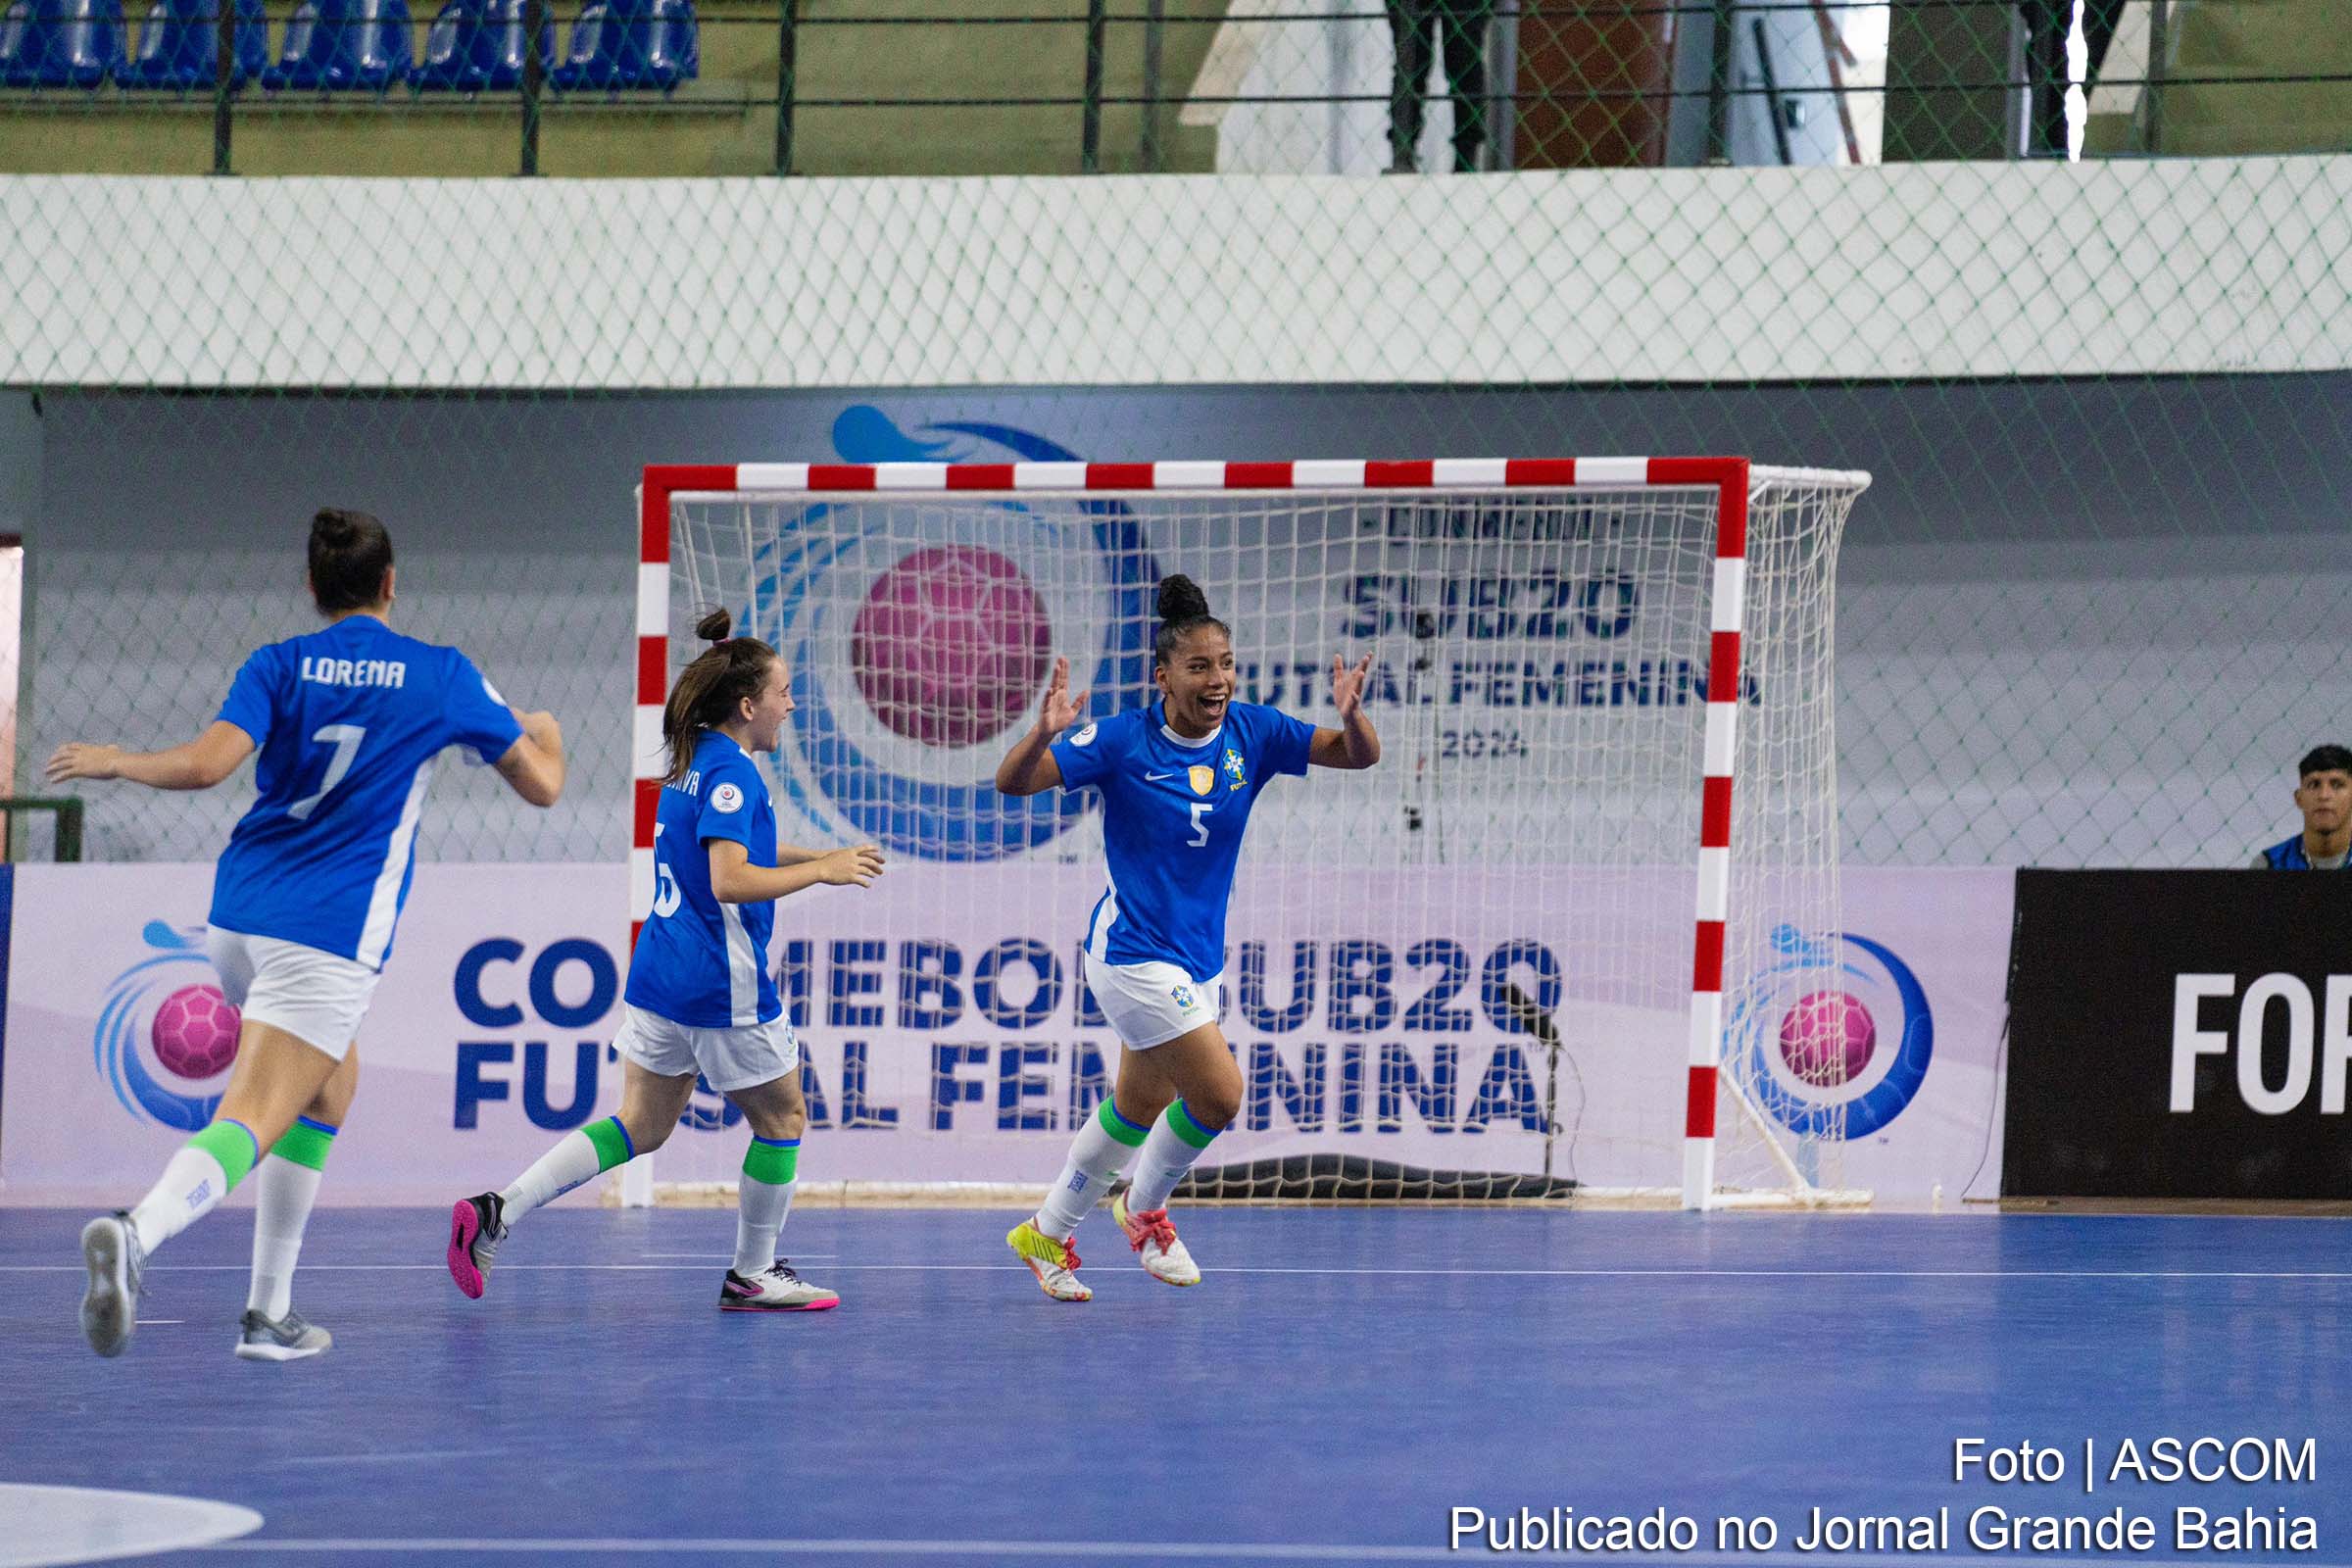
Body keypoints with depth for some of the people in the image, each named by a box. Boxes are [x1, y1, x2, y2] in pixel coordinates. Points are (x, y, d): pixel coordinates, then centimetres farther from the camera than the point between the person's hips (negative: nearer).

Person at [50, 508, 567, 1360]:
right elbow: (542, 785, 11)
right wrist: (545, 736, 34)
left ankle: (271, 1313, 22)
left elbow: (206, 764, -12)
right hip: (329, 936, -5)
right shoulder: (442, 674, 3)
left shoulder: (279, 665, 5)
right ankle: (138, 1232, -46)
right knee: (251, 1123, -14)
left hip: (238, 912, 5)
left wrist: (112, 761, 5)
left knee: (330, 1082, 26)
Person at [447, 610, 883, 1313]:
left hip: (661, 976, 9)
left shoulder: (691, 762, 13)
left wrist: (820, 857, 24)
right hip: (721, 986, -9)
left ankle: (497, 1211, -3)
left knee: (641, 1125, 11)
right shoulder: (731, 773, -17)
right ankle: (752, 1276, 19)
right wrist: (822, 871, -17)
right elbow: (730, 881, -26)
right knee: (782, 1118, 10)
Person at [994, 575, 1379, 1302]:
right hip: (1132, 952, -6)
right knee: (1218, 1093, -14)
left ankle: (1046, 1234, 34)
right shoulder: (1124, 740, -16)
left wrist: (1351, 717, -29)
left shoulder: (1251, 732, -4)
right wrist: (1044, 732, -37)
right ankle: (1145, 1209, 12)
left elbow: (1360, 755, -6)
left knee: (1137, 1110, 16)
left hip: (1198, 955, 6)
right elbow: (1013, 782, -16)